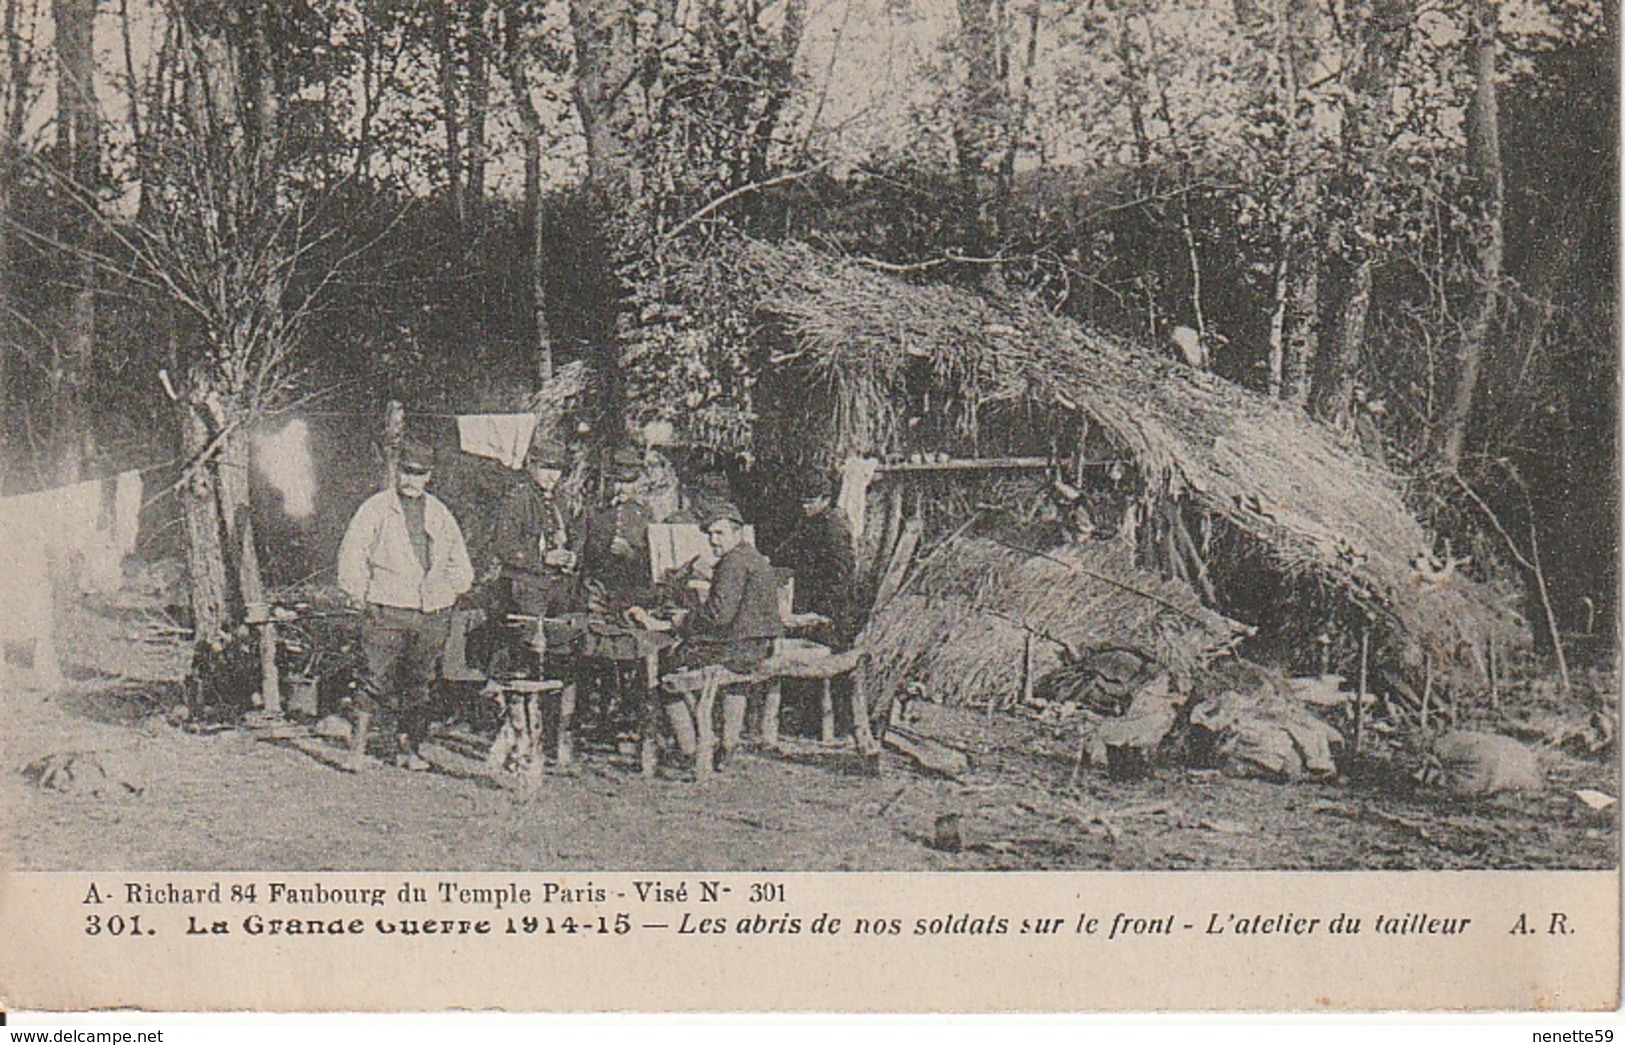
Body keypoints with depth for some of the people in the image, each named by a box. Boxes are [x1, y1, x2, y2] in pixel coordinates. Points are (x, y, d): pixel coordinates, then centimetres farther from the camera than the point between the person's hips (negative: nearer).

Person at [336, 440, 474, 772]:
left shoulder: (440, 514, 15)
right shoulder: (375, 509, 3)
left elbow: (460, 566, 22)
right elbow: (351, 557, 1)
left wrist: (447, 594, 10)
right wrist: (368, 598, -4)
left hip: (432, 616, 4)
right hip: (387, 611, -4)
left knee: (420, 684, 6)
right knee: (376, 679, -10)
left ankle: (408, 749, 14)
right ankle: (357, 748, -5)